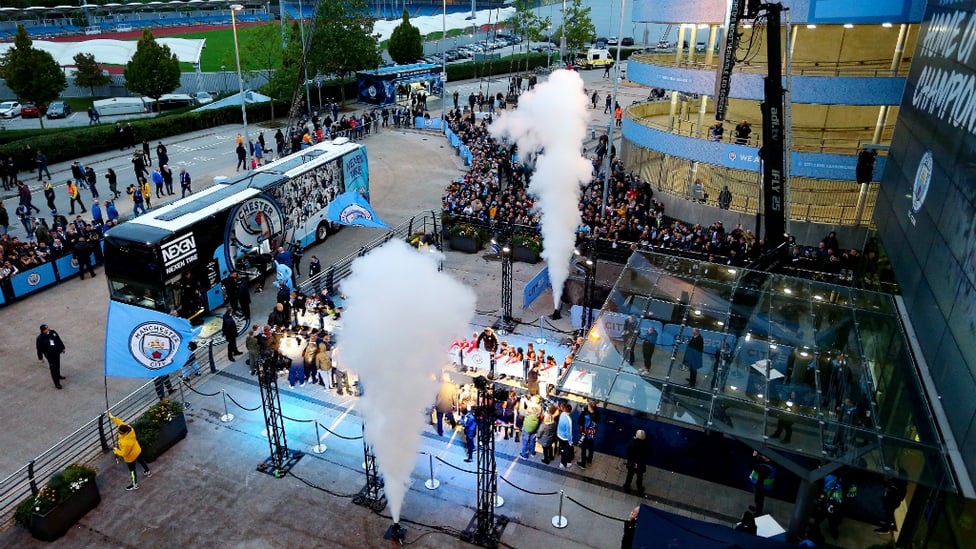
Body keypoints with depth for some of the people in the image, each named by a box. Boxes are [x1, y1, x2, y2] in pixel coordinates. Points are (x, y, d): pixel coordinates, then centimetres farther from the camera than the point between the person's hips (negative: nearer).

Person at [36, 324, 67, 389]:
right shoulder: (40, 338, -19)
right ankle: (57, 383, 5)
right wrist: (40, 358, -7)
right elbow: (39, 349, -11)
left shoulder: (53, 333, -5)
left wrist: (63, 348, 17)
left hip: (57, 353, 6)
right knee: (53, 368, -2)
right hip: (50, 355, -6)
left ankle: (58, 376, 50)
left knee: (58, 365, 25)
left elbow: (59, 340, 10)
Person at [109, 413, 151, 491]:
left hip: (131, 457, -7)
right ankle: (148, 472, 60)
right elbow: (121, 423, -11)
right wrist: (112, 417, -13)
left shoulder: (126, 443, -45)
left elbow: (124, 453, -30)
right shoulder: (130, 429, -28)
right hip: (137, 451, 7)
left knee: (132, 470, 18)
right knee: (142, 461, 33)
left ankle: (135, 485, 40)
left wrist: (116, 451, -12)